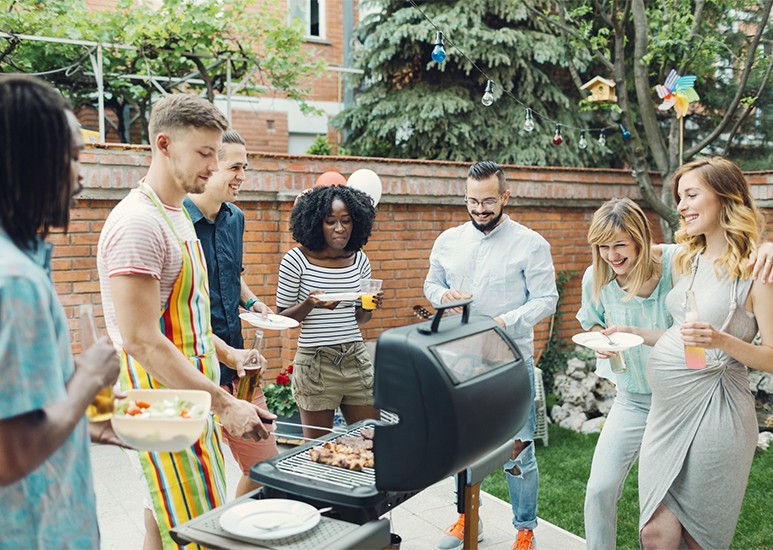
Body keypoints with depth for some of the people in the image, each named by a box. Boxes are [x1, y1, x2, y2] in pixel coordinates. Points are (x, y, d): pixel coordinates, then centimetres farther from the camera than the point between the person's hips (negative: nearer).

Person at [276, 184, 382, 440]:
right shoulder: (296, 260, -8)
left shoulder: (360, 260, 5)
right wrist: (310, 304, -21)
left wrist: (370, 306, -7)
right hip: (315, 363, -4)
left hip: (357, 359, 4)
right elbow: (282, 317, -2)